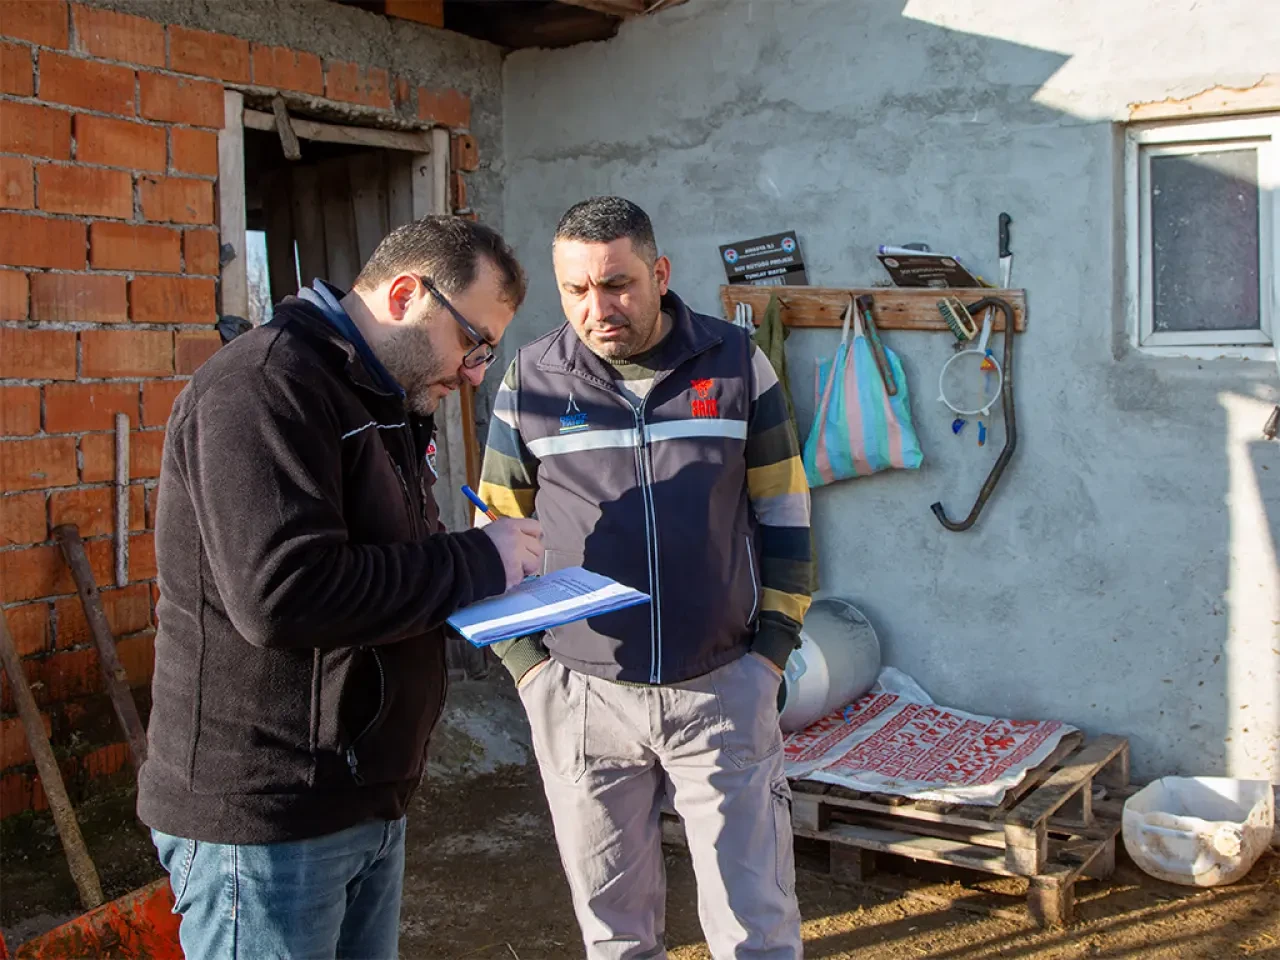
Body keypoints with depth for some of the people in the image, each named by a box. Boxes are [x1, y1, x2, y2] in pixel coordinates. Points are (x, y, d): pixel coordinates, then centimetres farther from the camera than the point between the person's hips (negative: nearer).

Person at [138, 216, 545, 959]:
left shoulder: (383, 401, 15)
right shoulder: (265, 385, -18)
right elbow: (284, 593, -29)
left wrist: (486, 573, -1)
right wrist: (475, 562, -19)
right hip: (266, 816, -9)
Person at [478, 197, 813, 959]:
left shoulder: (737, 362, -2)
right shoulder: (532, 380, -2)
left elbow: (784, 512, 5)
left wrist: (774, 646, -1)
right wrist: (527, 661, 0)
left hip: (723, 688, 0)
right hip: (581, 696, 1)